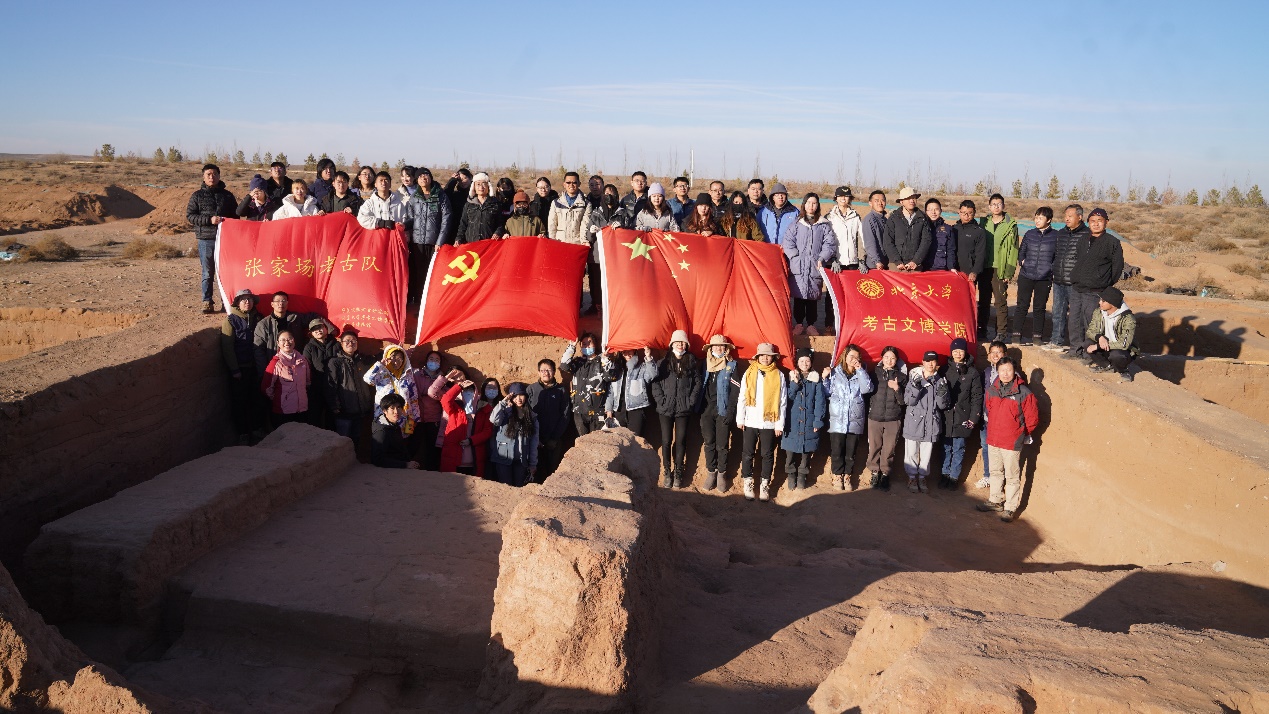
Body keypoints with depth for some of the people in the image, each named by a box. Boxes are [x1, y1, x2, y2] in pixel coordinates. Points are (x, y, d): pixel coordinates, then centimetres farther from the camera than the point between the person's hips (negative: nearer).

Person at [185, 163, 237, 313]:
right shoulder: (197, 196, 7)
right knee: (207, 273, 1)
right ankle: (207, 303, 6)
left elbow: (236, 215, 17)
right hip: (206, 239, -1)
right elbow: (189, 215, 1)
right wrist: (209, 220, -12)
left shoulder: (227, 195, 12)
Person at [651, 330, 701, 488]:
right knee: (666, 441, 2)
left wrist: (691, 401, -3)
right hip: (666, 409, 0)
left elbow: (697, 383, 4)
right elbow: (655, 382, -1)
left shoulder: (691, 363, 5)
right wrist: (661, 400, -9)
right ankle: (667, 472, 12)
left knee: (680, 441, 3)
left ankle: (678, 473, 14)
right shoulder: (663, 362, 2)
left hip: (683, 409, 0)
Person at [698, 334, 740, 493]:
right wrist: (699, 408, 4)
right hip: (707, 410, 3)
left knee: (722, 444, -1)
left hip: (723, 411, -3)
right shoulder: (705, 365, 10)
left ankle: (721, 474, 11)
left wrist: (730, 412, -13)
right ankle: (711, 472, 15)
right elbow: (701, 387, 11)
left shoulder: (730, 367, -1)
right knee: (709, 443, 4)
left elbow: (736, 391, -6)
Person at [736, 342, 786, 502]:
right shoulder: (749, 373, 4)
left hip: (769, 423, -1)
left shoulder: (779, 376, 2)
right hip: (750, 422, 1)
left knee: (767, 454, 5)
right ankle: (747, 484, 15)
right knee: (747, 453, 4)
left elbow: (782, 402, 1)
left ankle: (764, 486, 15)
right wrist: (740, 419, -1)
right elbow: (741, 397, 4)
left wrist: (780, 424, -3)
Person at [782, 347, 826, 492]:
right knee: (791, 450, 1)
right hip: (792, 421, 0)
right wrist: (794, 383, -17)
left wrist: (818, 421, -6)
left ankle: (802, 476, 18)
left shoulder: (815, 378, 2)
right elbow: (787, 397, -4)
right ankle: (791, 474, 18)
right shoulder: (791, 377, 4)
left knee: (806, 450, 5)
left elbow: (820, 401, 0)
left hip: (809, 422, 0)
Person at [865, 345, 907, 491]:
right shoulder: (875, 373, 5)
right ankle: (874, 472, 18)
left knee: (889, 449, 0)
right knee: (874, 448, 2)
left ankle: (885, 474, 15)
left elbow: (903, 401, 2)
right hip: (874, 417, 0)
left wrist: (897, 389, -14)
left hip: (893, 419, 0)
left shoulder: (901, 376, 5)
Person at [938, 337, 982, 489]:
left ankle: (954, 477, 16)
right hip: (945, 416, 2)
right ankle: (944, 475, 20)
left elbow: (977, 396, -2)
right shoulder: (945, 370, 5)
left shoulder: (972, 372, 0)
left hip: (962, 417, -1)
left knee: (958, 448, 5)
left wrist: (974, 418, -8)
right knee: (946, 447, 8)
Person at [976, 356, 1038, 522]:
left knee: (1012, 477, 3)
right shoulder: (992, 390, 2)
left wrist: (1020, 434, 5)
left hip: (1012, 442, -6)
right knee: (996, 473, 20)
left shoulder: (1024, 393, -13)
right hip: (993, 440, 6)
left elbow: (1032, 419, -4)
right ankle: (995, 501, 34)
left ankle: (1010, 508, 13)